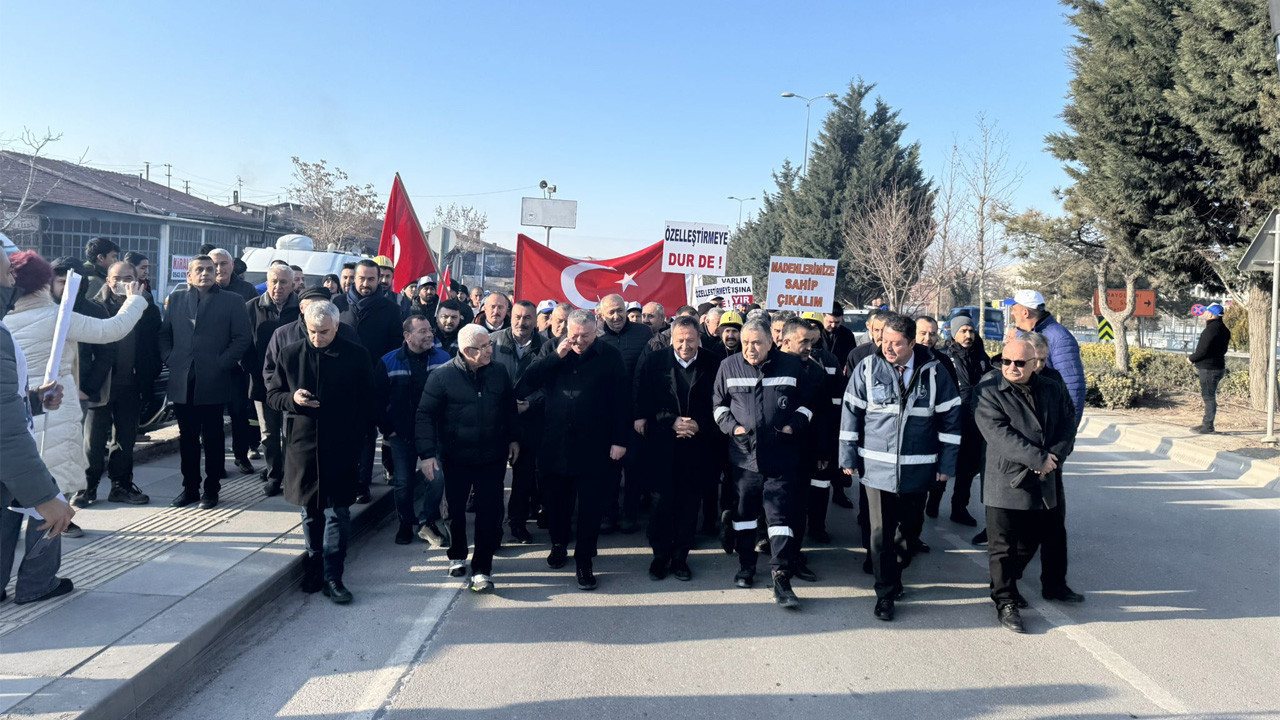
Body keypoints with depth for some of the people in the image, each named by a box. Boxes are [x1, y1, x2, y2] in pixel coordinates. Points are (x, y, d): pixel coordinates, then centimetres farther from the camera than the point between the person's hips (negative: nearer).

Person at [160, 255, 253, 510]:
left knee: (213, 438, 3)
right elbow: (164, 333, 16)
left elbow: (243, 338, -2)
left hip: (213, 381, -3)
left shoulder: (232, 301, 3)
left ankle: (211, 489, 13)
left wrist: (222, 363, -9)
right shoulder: (176, 299, 13)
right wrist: (169, 358, 0)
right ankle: (189, 487, 20)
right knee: (187, 437, 10)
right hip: (182, 382, 3)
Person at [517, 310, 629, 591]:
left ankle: (584, 559, 11)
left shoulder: (610, 357, -1)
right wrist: (557, 355, -13)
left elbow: (622, 400, -3)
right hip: (556, 442, 3)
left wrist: (620, 440, -8)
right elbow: (527, 382, -6)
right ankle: (559, 544, 37)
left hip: (593, 446, -3)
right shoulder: (553, 354, 7)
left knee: (591, 504, 0)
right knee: (558, 498, 15)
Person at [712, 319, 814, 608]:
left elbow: (806, 401, 11)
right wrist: (731, 426, -3)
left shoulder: (791, 366, 1)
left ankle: (781, 579, -2)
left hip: (781, 457, -2)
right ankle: (745, 568, 30)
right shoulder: (729, 366, 3)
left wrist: (795, 425, -4)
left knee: (781, 516, -5)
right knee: (744, 513, 13)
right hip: (743, 454, 2)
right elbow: (718, 403, 12)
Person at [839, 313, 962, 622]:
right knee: (881, 533, -2)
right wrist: (848, 458, 0)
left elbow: (950, 418, 3)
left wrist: (947, 463, 1)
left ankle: (894, 575, 38)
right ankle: (885, 594, 11)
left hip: (918, 470, 2)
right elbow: (850, 413, 1)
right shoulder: (867, 368, -4)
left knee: (907, 528, 15)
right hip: (877, 467, -1)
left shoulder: (934, 372, -2)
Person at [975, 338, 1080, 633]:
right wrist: (1039, 459, -20)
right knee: (1004, 545, 1)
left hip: (1046, 482, 5)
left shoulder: (1052, 390, 8)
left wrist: (1054, 457, -13)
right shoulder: (988, 391, -10)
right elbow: (999, 434, -19)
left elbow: (1068, 426, 5)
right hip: (1006, 483, -5)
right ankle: (1005, 602, 13)